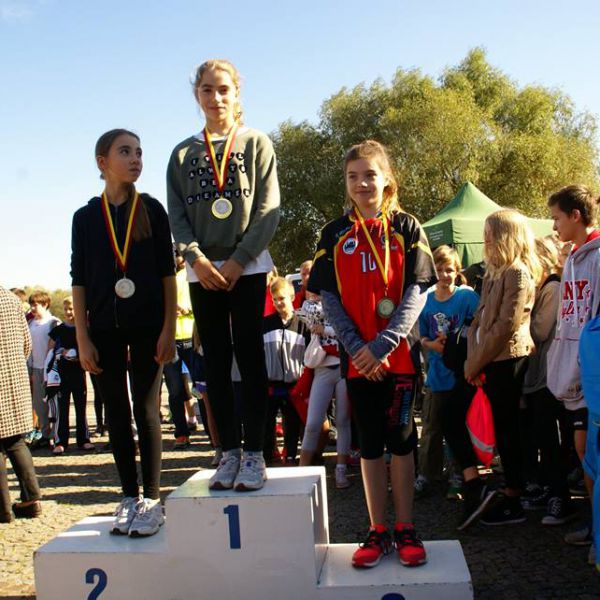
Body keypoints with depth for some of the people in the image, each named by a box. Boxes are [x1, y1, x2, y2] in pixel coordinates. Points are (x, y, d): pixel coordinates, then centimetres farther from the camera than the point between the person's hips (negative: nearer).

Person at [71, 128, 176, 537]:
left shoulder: (153, 210, 3)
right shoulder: (86, 217, 6)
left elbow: (167, 273, 1)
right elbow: (79, 281, 5)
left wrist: (169, 329, -6)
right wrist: (83, 338, -1)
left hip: (147, 325, -2)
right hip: (105, 327, 2)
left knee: (146, 408, 0)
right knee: (116, 411, 6)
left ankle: (152, 501, 7)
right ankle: (130, 498, 17)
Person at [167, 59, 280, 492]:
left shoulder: (257, 143, 5)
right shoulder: (184, 153, 12)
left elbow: (269, 210, -3)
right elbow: (177, 216, 5)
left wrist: (238, 260, -12)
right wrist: (198, 259, -11)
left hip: (248, 267, -3)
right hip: (203, 271, 3)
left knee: (249, 356, -3)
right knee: (216, 361, 3)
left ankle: (254, 454, 2)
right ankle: (230, 452, 9)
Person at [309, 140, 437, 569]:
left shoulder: (406, 228, 1)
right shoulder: (335, 235, 6)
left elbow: (417, 291, -6)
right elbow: (329, 298, 1)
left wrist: (382, 344, -17)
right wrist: (357, 346, -12)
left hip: (400, 354, -1)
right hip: (357, 358, 2)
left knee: (401, 439, 5)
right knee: (370, 443, 8)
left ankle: (406, 529, 17)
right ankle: (378, 531, 18)